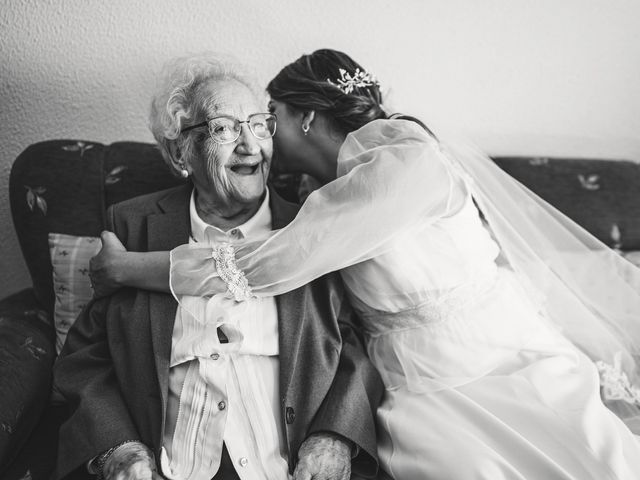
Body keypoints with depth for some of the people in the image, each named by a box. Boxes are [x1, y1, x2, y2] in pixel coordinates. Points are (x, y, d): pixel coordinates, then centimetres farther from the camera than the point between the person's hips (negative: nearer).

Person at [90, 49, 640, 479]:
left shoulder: (409, 159, -14)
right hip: (426, 402, 5)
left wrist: (132, 267, -7)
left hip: (520, 372, -4)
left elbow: (269, 265, -16)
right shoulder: (324, 199, 10)